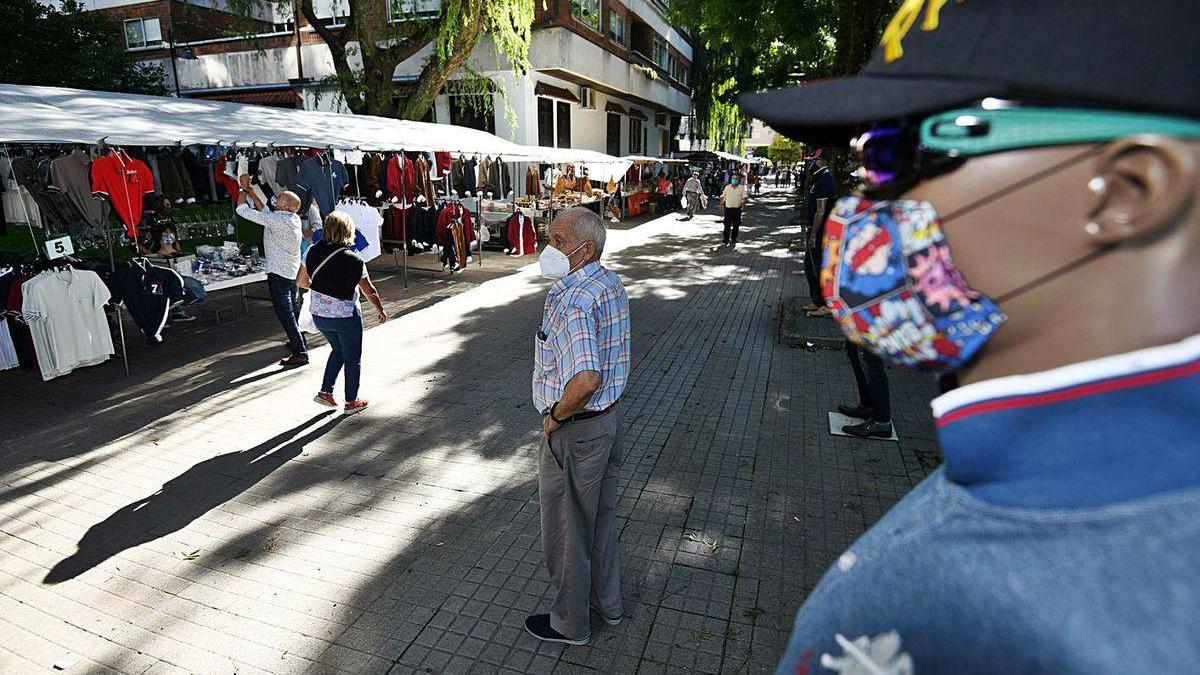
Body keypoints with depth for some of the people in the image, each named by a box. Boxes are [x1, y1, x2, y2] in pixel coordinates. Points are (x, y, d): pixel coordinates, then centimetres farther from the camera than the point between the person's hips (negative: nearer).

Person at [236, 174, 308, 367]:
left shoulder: (276, 219, -20)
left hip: (278, 273, -9)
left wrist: (243, 190, 3)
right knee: (293, 309, 22)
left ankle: (300, 352, -10)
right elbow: (264, 210, 15)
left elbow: (243, 210, -14)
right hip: (293, 272, 9)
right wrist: (248, 190, 17)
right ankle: (299, 341, 37)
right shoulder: (294, 219, 3)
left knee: (284, 312, -7)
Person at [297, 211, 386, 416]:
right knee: (352, 358, 13)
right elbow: (369, 291, -10)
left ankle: (325, 392, 27)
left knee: (338, 350, 28)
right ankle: (352, 402, 24)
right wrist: (380, 311, 6)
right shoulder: (353, 260, -20)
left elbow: (301, 282, 5)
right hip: (346, 316, -5)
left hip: (319, 315, 5)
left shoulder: (313, 252, -6)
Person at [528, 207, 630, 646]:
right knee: (601, 518, 24)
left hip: (574, 431, -9)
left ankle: (570, 623, 33)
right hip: (610, 416, 9)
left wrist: (556, 415, -21)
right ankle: (607, 603, 44)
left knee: (565, 530, 12)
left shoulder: (573, 301, -28)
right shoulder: (612, 284, 3)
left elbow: (586, 380, -40)